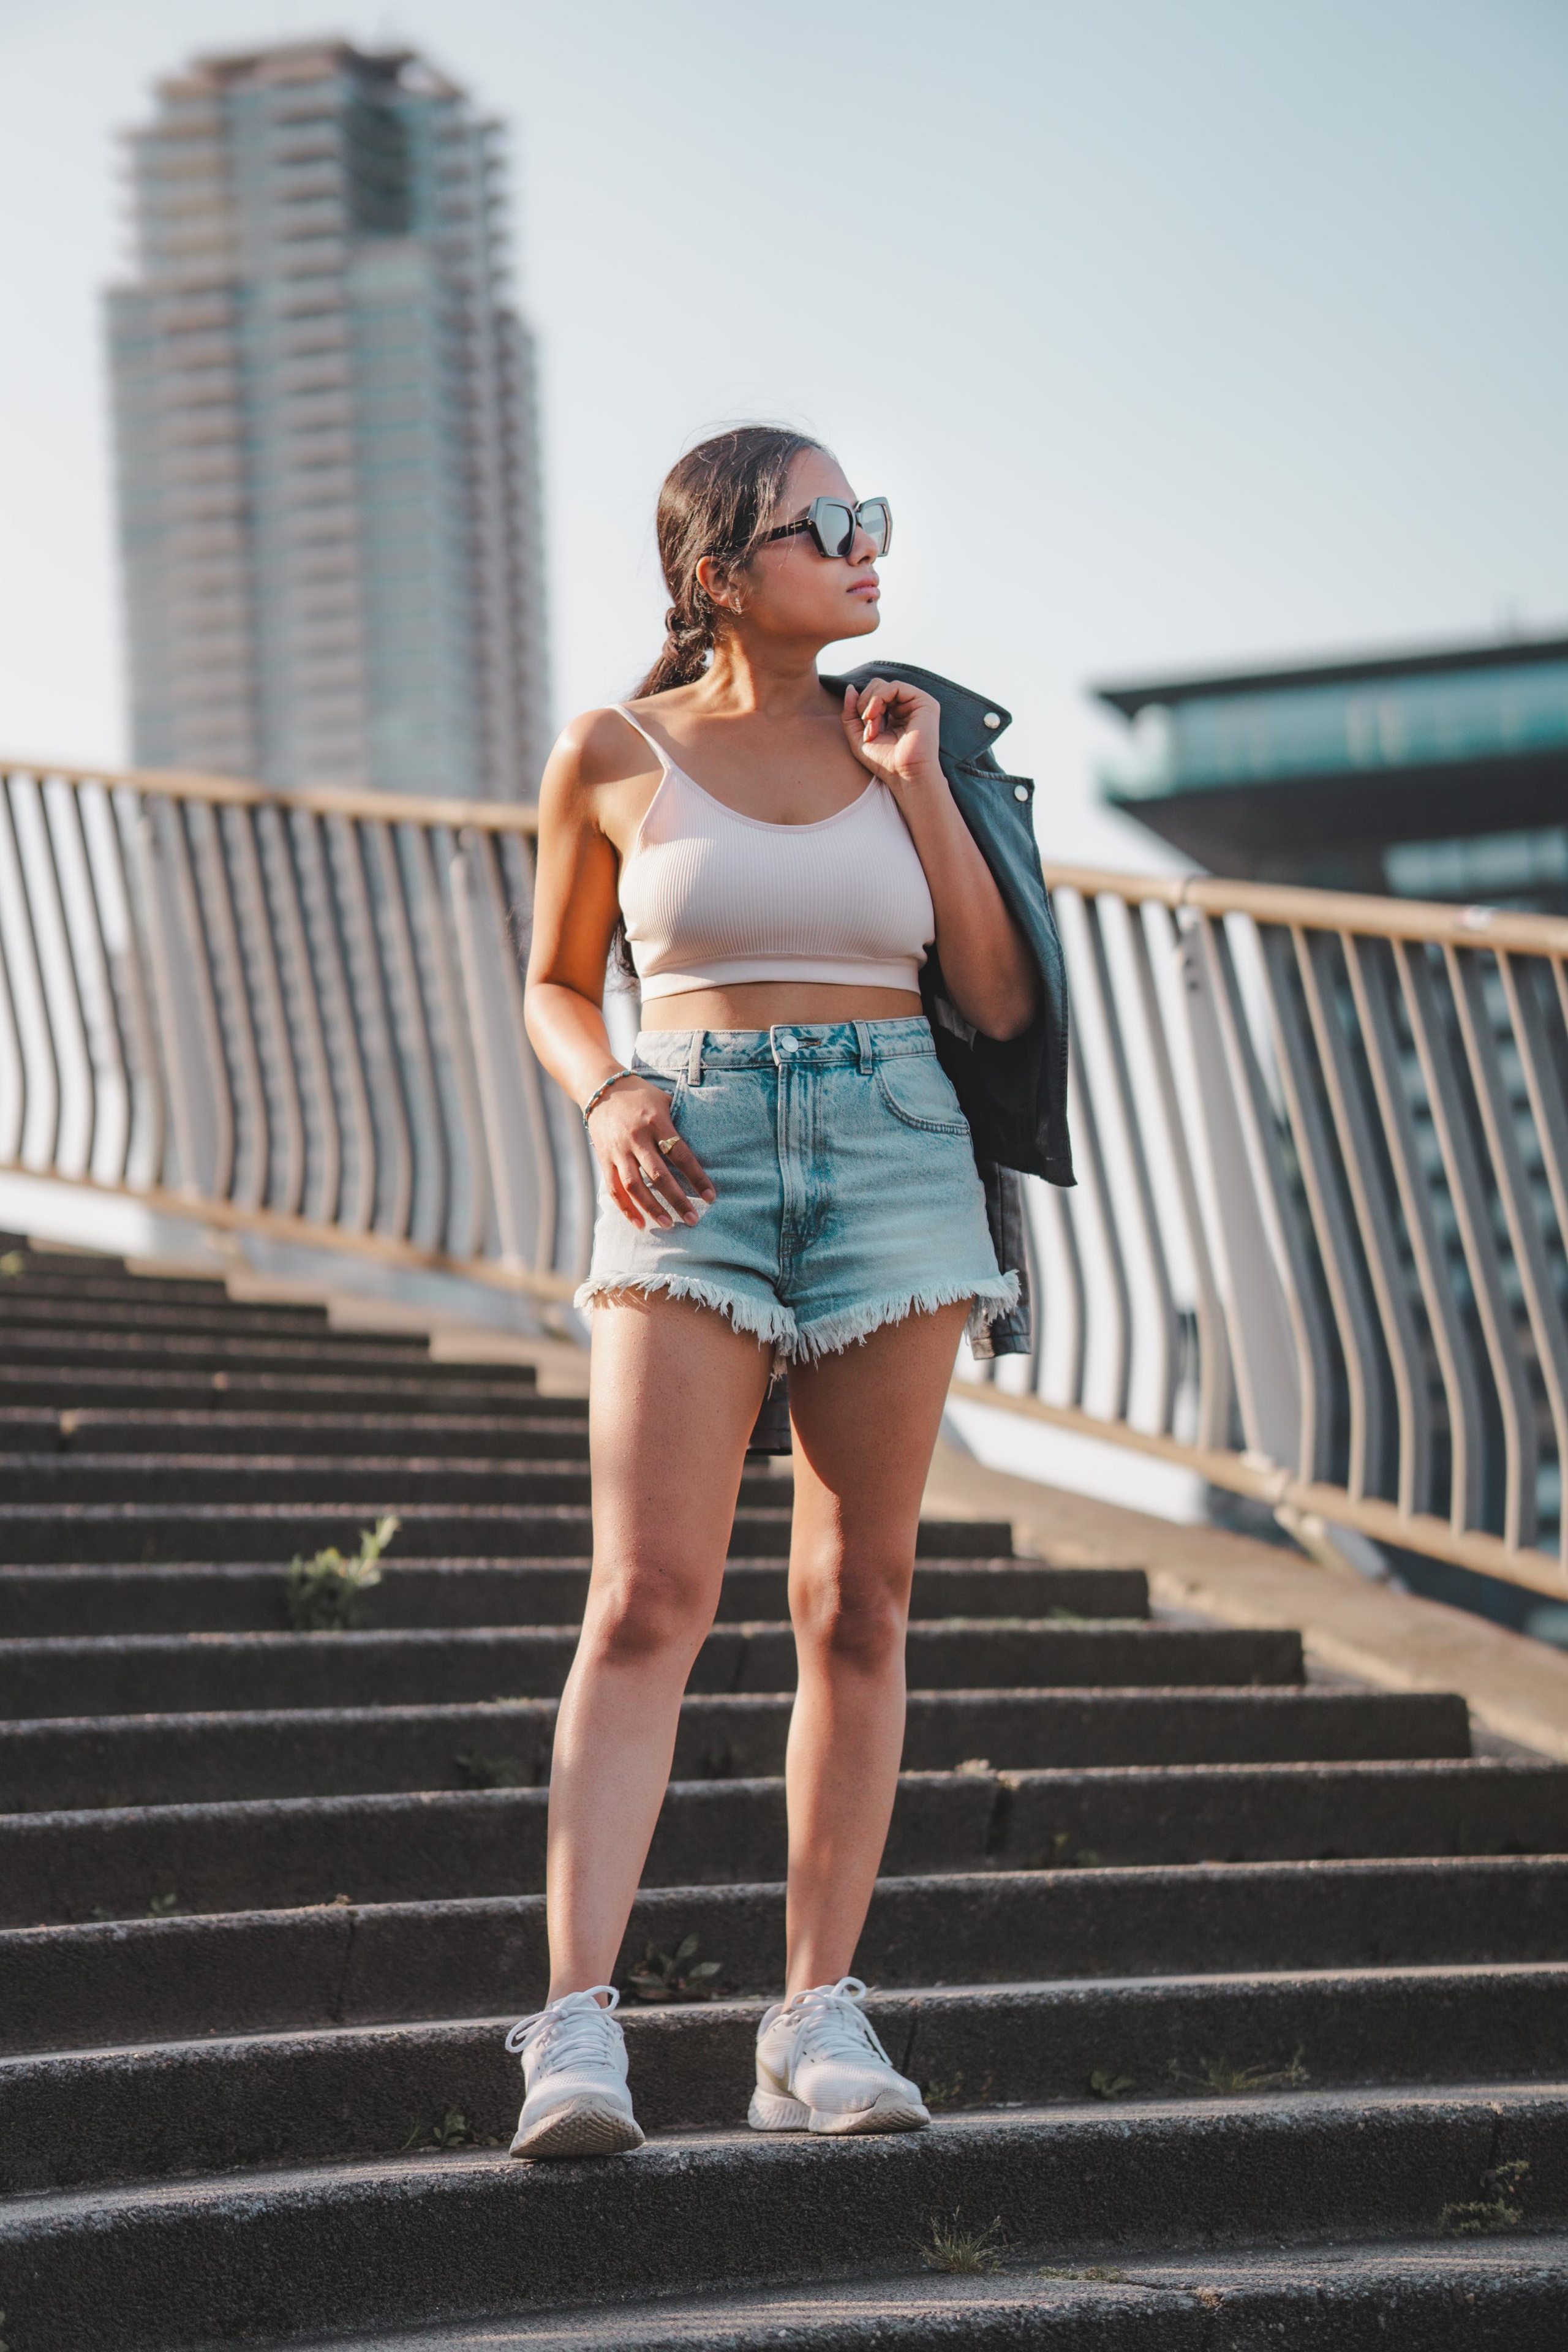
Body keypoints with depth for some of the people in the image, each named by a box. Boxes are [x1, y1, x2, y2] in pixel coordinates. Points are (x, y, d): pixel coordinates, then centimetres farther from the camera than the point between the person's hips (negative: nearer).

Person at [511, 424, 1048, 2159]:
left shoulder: (893, 742, 10)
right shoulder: (613, 757, 4)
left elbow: (1001, 1003, 5)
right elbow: (558, 987, 14)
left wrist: (918, 783, -1)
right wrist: (606, 1098, -6)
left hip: (896, 1154, 3)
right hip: (693, 1168, -3)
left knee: (857, 1604, 2)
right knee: (648, 1598, -13)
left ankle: (817, 2021, 9)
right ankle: (575, 2031, -18)